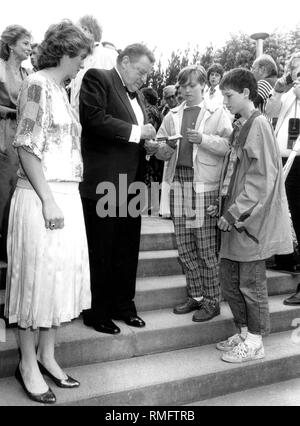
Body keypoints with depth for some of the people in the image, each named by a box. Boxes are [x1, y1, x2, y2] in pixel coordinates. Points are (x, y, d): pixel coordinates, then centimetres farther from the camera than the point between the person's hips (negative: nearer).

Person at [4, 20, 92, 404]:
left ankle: (47, 357, 27)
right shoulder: (37, 85, -9)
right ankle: (28, 364, 18)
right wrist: (48, 200, -19)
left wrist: (62, 199, 12)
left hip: (67, 197, 9)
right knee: (37, 276, 1)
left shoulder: (59, 88, 17)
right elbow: (27, 146, -15)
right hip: (42, 198, -9)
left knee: (60, 274, 12)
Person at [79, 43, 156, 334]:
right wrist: (135, 132, -15)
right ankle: (97, 313, 15)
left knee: (128, 250, 13)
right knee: (101, 252, 2)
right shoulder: (97, 79, -3)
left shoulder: (135, 94, 20)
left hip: (131, 185, 8)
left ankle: (123, 305, 27)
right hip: (103, 184, -8)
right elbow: (94, 118, -19)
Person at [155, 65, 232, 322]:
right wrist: (164, 150, -7)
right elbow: (158, 145, 15)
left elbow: (229, 145, -6)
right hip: (178, 183, 5)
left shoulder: (218, 113, 6)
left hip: (205, 185, -5)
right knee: (185, 247, 8)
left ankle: (212, 301, 11)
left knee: (206, 248, -2)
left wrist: (203, 139, -19)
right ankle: (195, 296, 22)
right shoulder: (173, 115, 18)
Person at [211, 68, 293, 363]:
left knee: (250, 282, 2)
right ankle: (244, 332, 29)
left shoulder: (258, 125, -12)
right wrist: (223, 206, 10)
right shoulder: (240, 126, 13)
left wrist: (235, 213, -18)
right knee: (228, 277, 14)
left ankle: (255, 342, 17)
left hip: (252, 220, -9)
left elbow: (261, 179, -18)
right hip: (235, 218, 9)